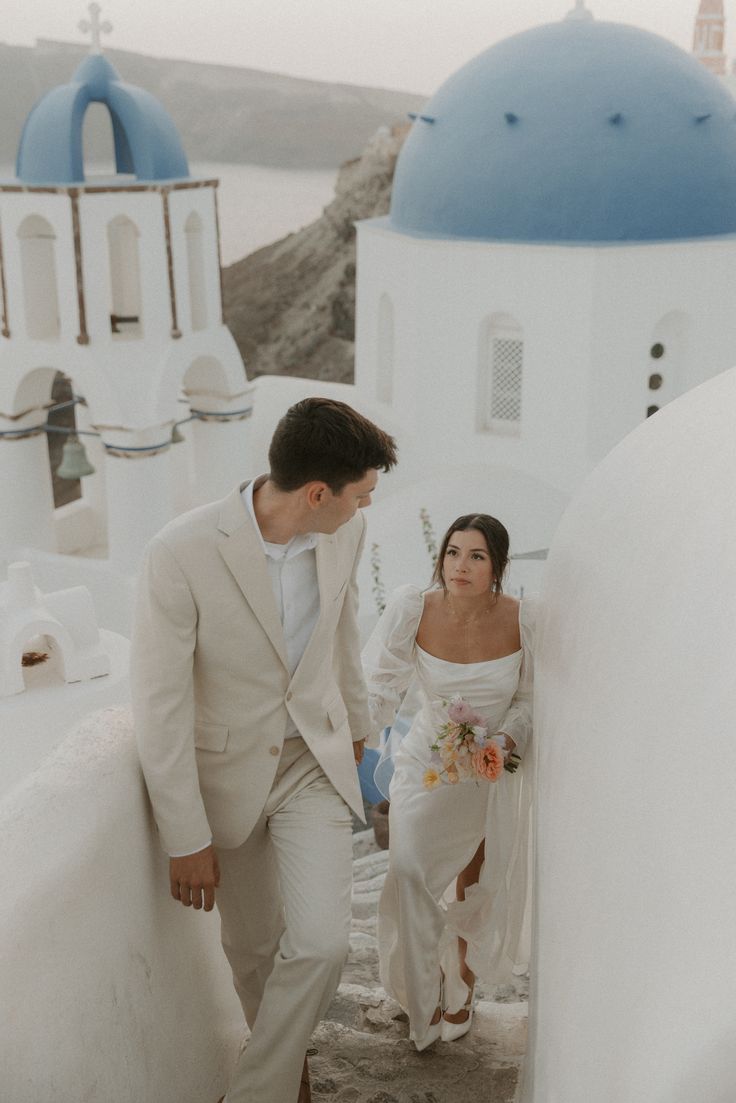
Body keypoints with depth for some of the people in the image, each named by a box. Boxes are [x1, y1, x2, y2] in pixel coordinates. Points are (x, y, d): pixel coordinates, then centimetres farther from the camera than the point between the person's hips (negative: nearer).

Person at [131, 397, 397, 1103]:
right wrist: (187, 840, -16)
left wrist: (356, 721, 24)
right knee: (253, 944, 16)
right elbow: (160, 706, -21)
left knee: (320, 941, -9)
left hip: (314, 760, 3)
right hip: (228, 772, -2)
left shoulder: (344, 531, -12)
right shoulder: (182, 553, -28)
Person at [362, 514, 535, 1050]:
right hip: (428, 764, 0)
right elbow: (377, 688, -18)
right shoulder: (412, 609, -19)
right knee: (410, 873, -17)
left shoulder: (525, 620, -18)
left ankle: (462, 984, 41)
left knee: (478, 890, 11)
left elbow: (532, 699, -6)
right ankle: (426, 996, 8)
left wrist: (505, 740, -23)